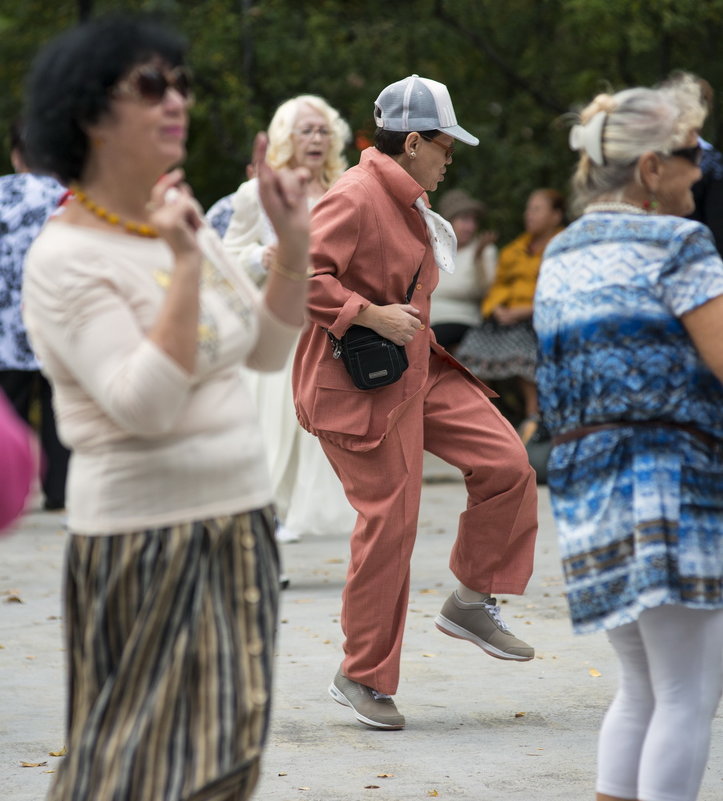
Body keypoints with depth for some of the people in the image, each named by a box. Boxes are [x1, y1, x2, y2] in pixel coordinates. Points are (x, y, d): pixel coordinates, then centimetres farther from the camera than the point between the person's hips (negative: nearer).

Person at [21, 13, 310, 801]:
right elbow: (146, 407, -24)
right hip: (146, 540, -8)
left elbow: (269, 350, 16)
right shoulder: (66, 257, -15)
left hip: (236, 524, 8)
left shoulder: (184, 220, 8)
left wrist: (293, 242, 3)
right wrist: (185, 265, -28)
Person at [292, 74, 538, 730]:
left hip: (418, 373, 10)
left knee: (507, 463, -2)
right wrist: (372, 315, -27)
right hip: (359, 383, -10)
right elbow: (298, 275, -26)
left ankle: (471, 603, 13)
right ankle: (362, 677, 5)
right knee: (390, 521, -7)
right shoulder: (355, 198, -18)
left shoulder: (406, 202, 15)